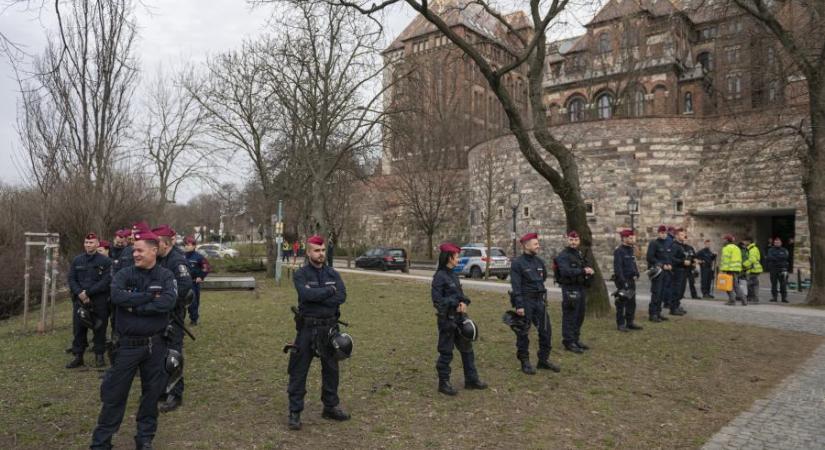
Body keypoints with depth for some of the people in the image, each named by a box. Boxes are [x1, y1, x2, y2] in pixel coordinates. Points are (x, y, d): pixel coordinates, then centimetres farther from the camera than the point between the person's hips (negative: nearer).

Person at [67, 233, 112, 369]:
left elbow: (105, 281, -10)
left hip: (99, 302, -3)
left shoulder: (105, 261, -3)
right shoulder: (77, 260, 10)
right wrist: (79, 293, -11)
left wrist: (88, 292, -16)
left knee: (99, 329, 4)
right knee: (78, 329, 6)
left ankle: (99, 356, 15)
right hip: (79, 300, 3)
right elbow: (71, 279, 6)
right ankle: (77, 356, 17)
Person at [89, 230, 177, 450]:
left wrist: (135, 307, -17)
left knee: (152, 393, 11)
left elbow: (168, 302, -21)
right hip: (128, 344, 0)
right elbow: (117, 296, -22)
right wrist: (150, 296, -19)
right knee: (115, 393, 7)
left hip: (155, 345, 0)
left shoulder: (166, 276, -3)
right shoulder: (125, 274, -2)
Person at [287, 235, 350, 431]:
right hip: (308, 328, -4)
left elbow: (342, 296, -9)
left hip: (330, 327, 4)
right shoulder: (300, 274, -5)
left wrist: (316, 296, -16)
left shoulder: (333, 274, 6)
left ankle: (331, 407, 28)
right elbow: (306, 294, -24)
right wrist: (329, 290, -13)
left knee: (331, 369, 14)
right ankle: (295, 412, 11)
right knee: (299, 371, 1)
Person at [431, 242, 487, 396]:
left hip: (459, 317, 8)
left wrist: (464, 302, -8)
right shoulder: (440, 276, -15)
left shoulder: (453, 275, 9)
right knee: (446, 352, 2)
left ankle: (471, 379, 27)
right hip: (447, 319, -8)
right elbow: (437, 300, -17)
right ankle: (443, 383, 15)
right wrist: (455, 305, -18)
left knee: (467, 348, 15)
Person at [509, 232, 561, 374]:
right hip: (525, 302, -6)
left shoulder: (540, 261, 7)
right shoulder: (517, 263, -11)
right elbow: (515, 286, -16)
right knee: (523, 333, 3)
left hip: (540, 301, 6)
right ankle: (525, 362, 15)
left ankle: (544, 360, 23)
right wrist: (519, 305, -20)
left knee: (546, 330, 9)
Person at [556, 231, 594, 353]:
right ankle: (569, 343, 4)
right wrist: (583, 271, -30)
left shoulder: (580, 254, 15)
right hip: (569, 289, -8)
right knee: (570, 317, -4)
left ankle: (576, 340, 27)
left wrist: (589, 271, -4)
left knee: (579, 317, 15)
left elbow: (589, 267, 19)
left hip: (581, 288, 8)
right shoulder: (563, 256, -12)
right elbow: (566, 271, -26)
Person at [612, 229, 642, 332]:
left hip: (631, 280, 8)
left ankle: (630, 322, 21)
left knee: (632, 303, 12)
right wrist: (623, 281, -21)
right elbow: (617, 268, -18)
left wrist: (636, 274, 7)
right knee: (621, 303, -2)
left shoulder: (631, 250, 12)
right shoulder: (619, 251, -13)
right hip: (623, 281, -8)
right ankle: (620, 324, 5)